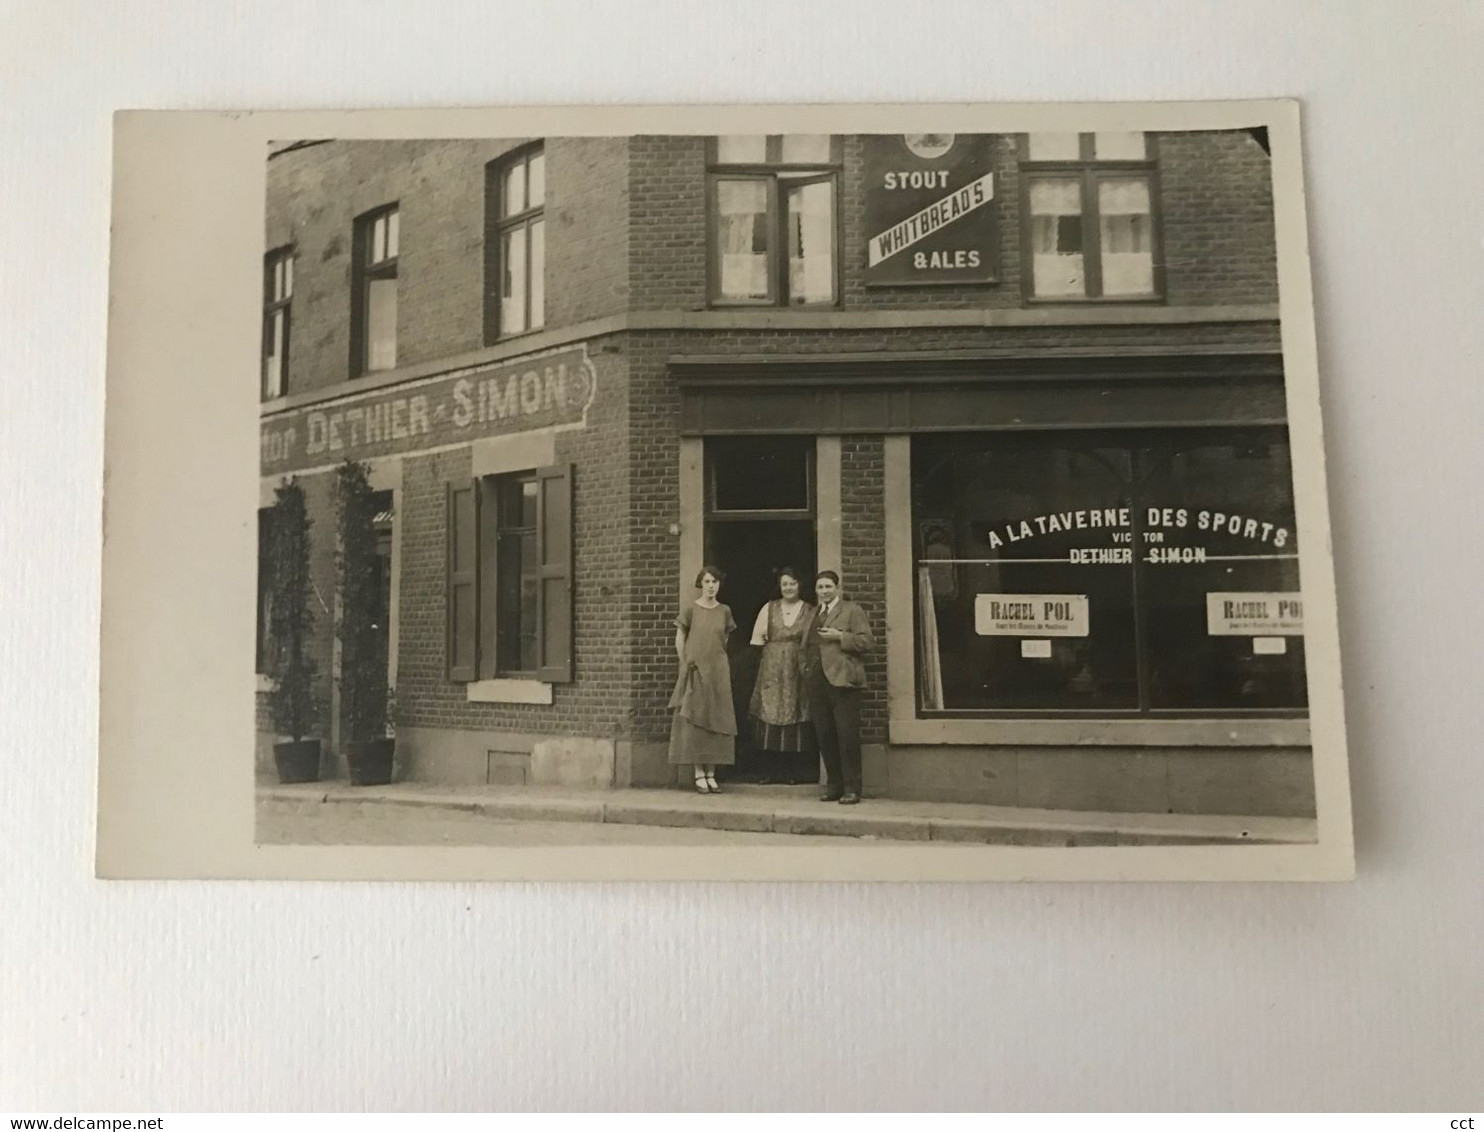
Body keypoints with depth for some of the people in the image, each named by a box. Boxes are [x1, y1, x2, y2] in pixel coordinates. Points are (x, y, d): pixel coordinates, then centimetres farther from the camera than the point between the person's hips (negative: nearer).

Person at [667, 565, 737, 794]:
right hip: (695, 671, -3)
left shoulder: (724, 611, 6)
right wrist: (686, 664, 0)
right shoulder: (691, 610, -2)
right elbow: (679, 641, 3)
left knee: (716, 721, 3)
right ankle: (699, 775, 2)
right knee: (695, 721, -2)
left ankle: (711, 774, 9)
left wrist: (716, 658, 10)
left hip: (718, 672, 3)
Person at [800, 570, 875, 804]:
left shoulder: (852, 610, 3)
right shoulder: (813, 615, 21)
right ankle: (834, 786, 15)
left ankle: (851, 789, 0)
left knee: (847, 736, -7)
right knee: (825, 736, 7)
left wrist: (840, 636, -13)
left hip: (841, 680, -6)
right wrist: (806, 672, 14)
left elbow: (868, 642, -6)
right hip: (817, 682, 6)